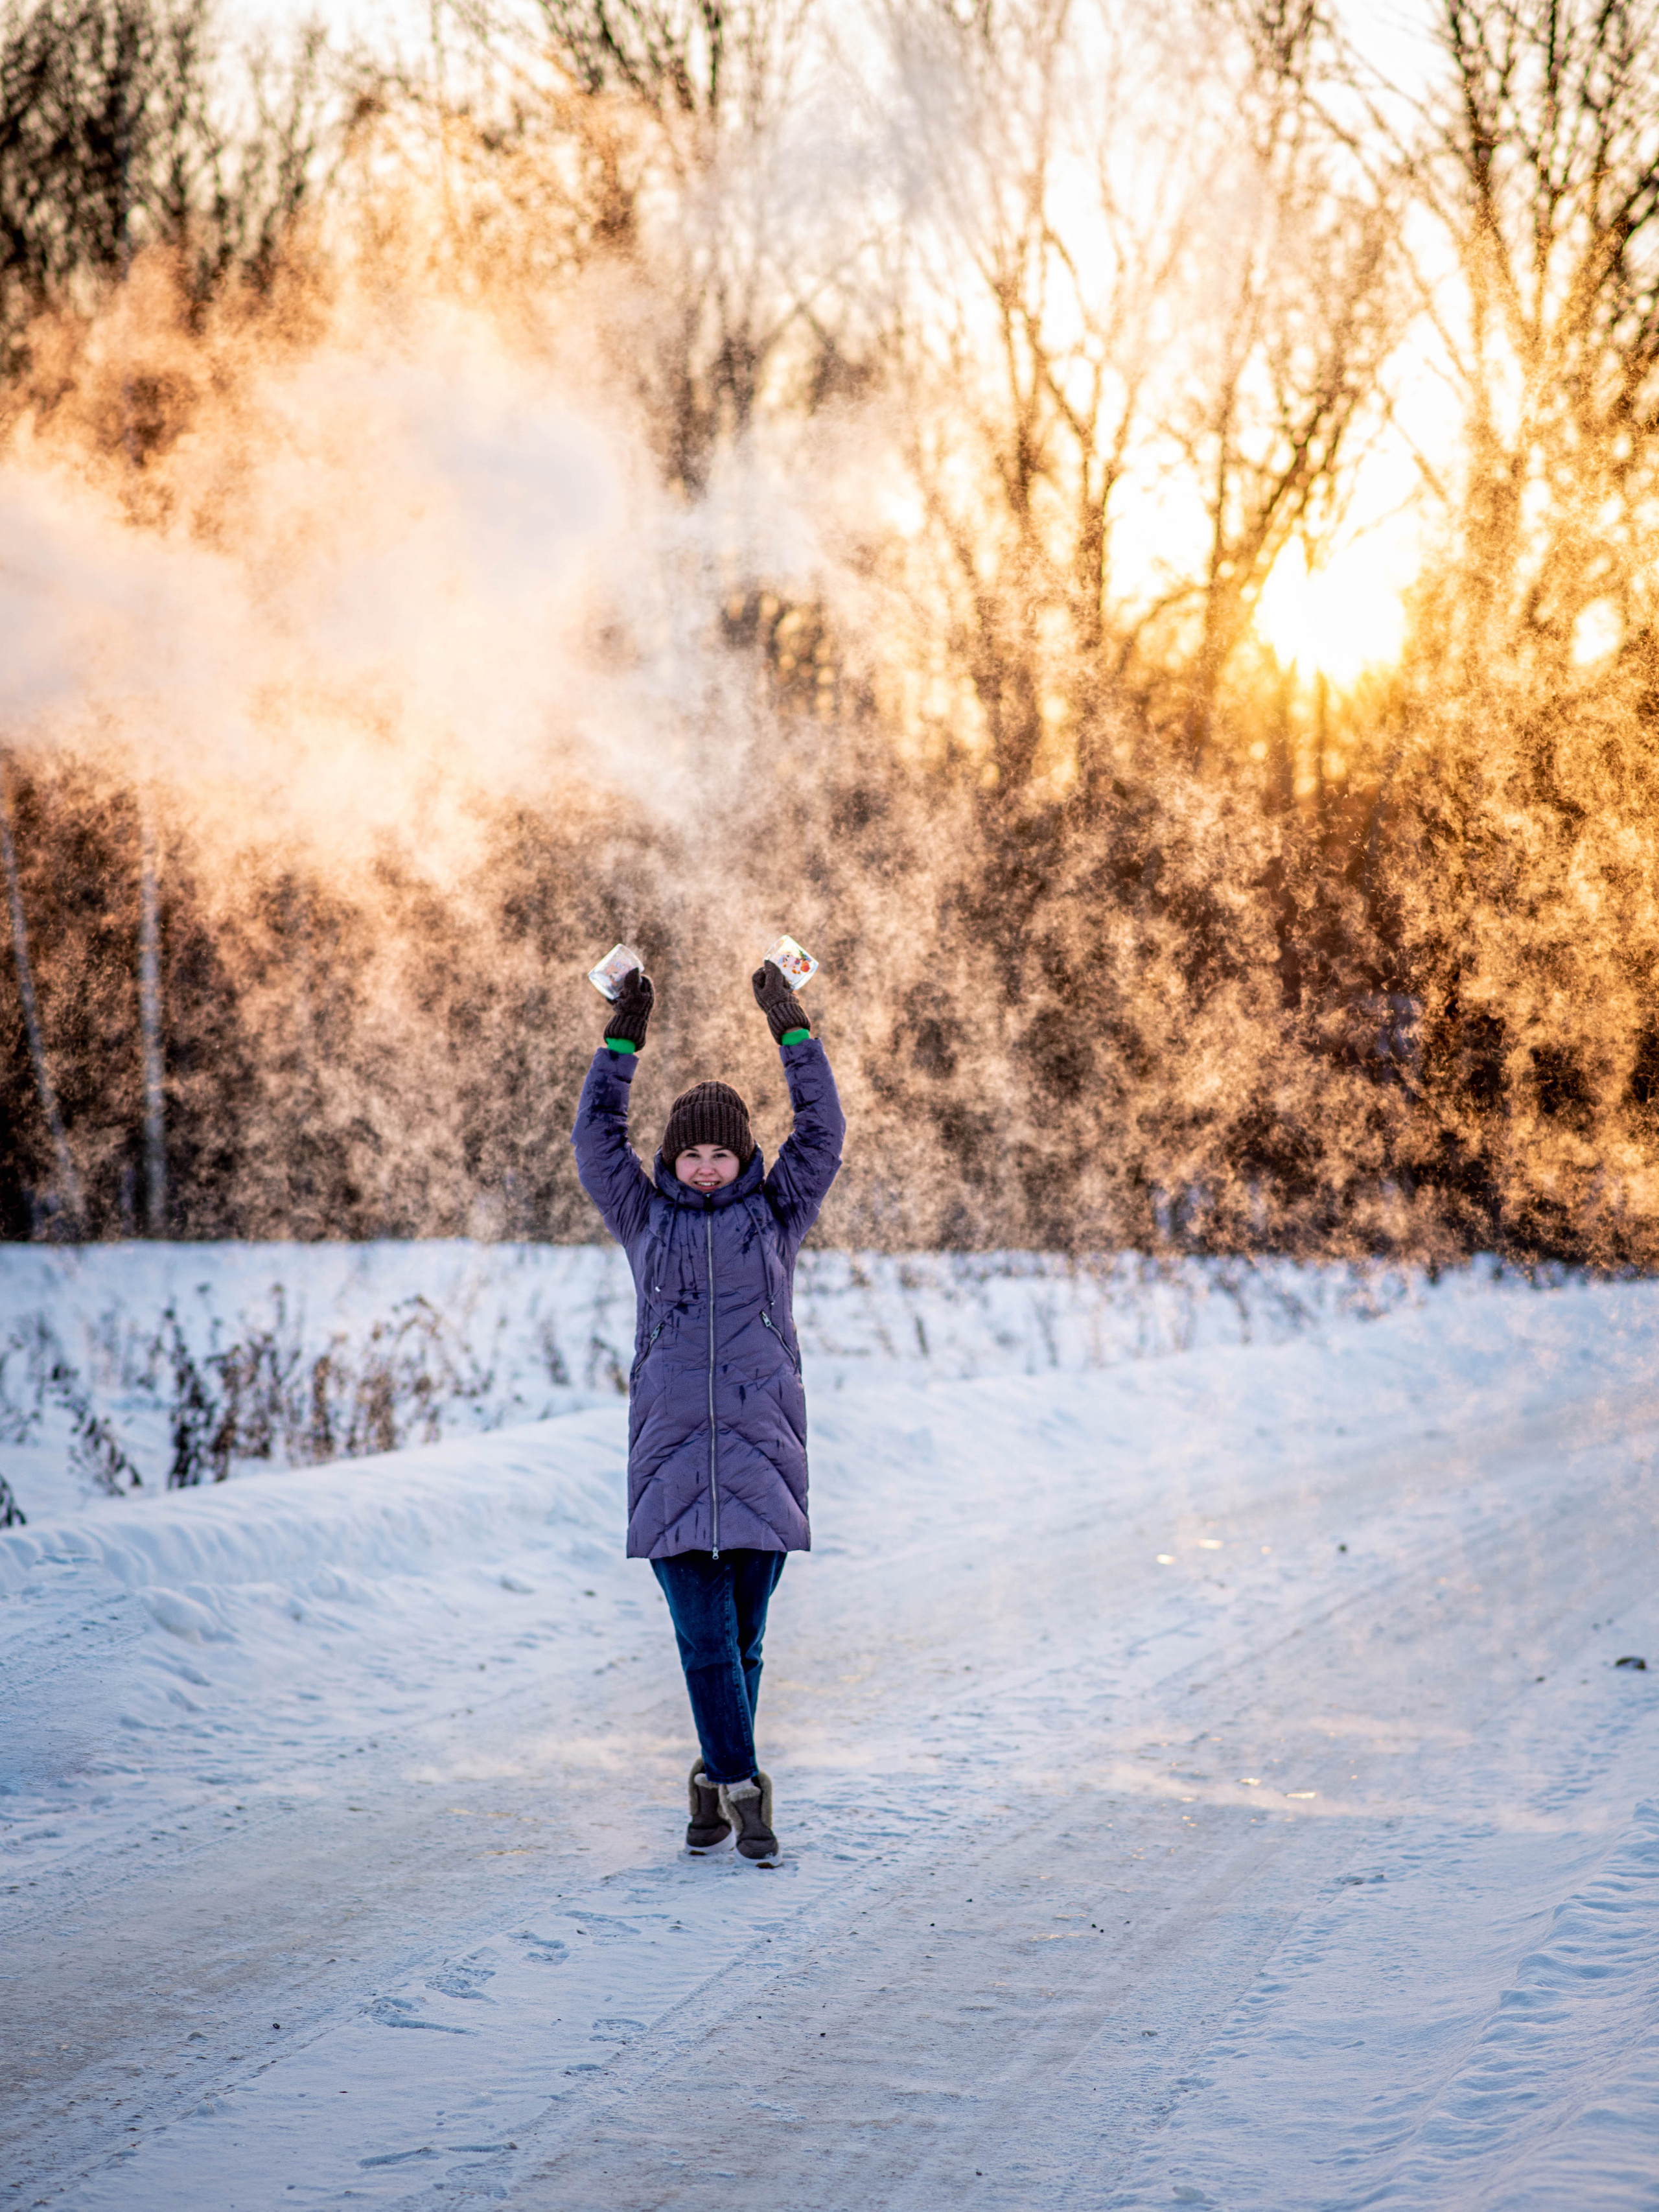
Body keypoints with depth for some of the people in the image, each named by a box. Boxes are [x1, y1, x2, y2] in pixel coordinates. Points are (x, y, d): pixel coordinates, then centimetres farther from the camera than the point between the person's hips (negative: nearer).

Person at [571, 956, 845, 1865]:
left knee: (743, 1635, 5)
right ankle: (742, 1789, -7)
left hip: (762, 1448, 0)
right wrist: (623, 1038, 0)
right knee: (703, 1635, -8)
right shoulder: (647, 1218, 10)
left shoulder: (774, 1214, 9)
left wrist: (792, 1032, -2)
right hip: (671, 1448, 0)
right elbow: (596, 1140, 4)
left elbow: (823, 1134, 1)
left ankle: (715, 1783, 18)